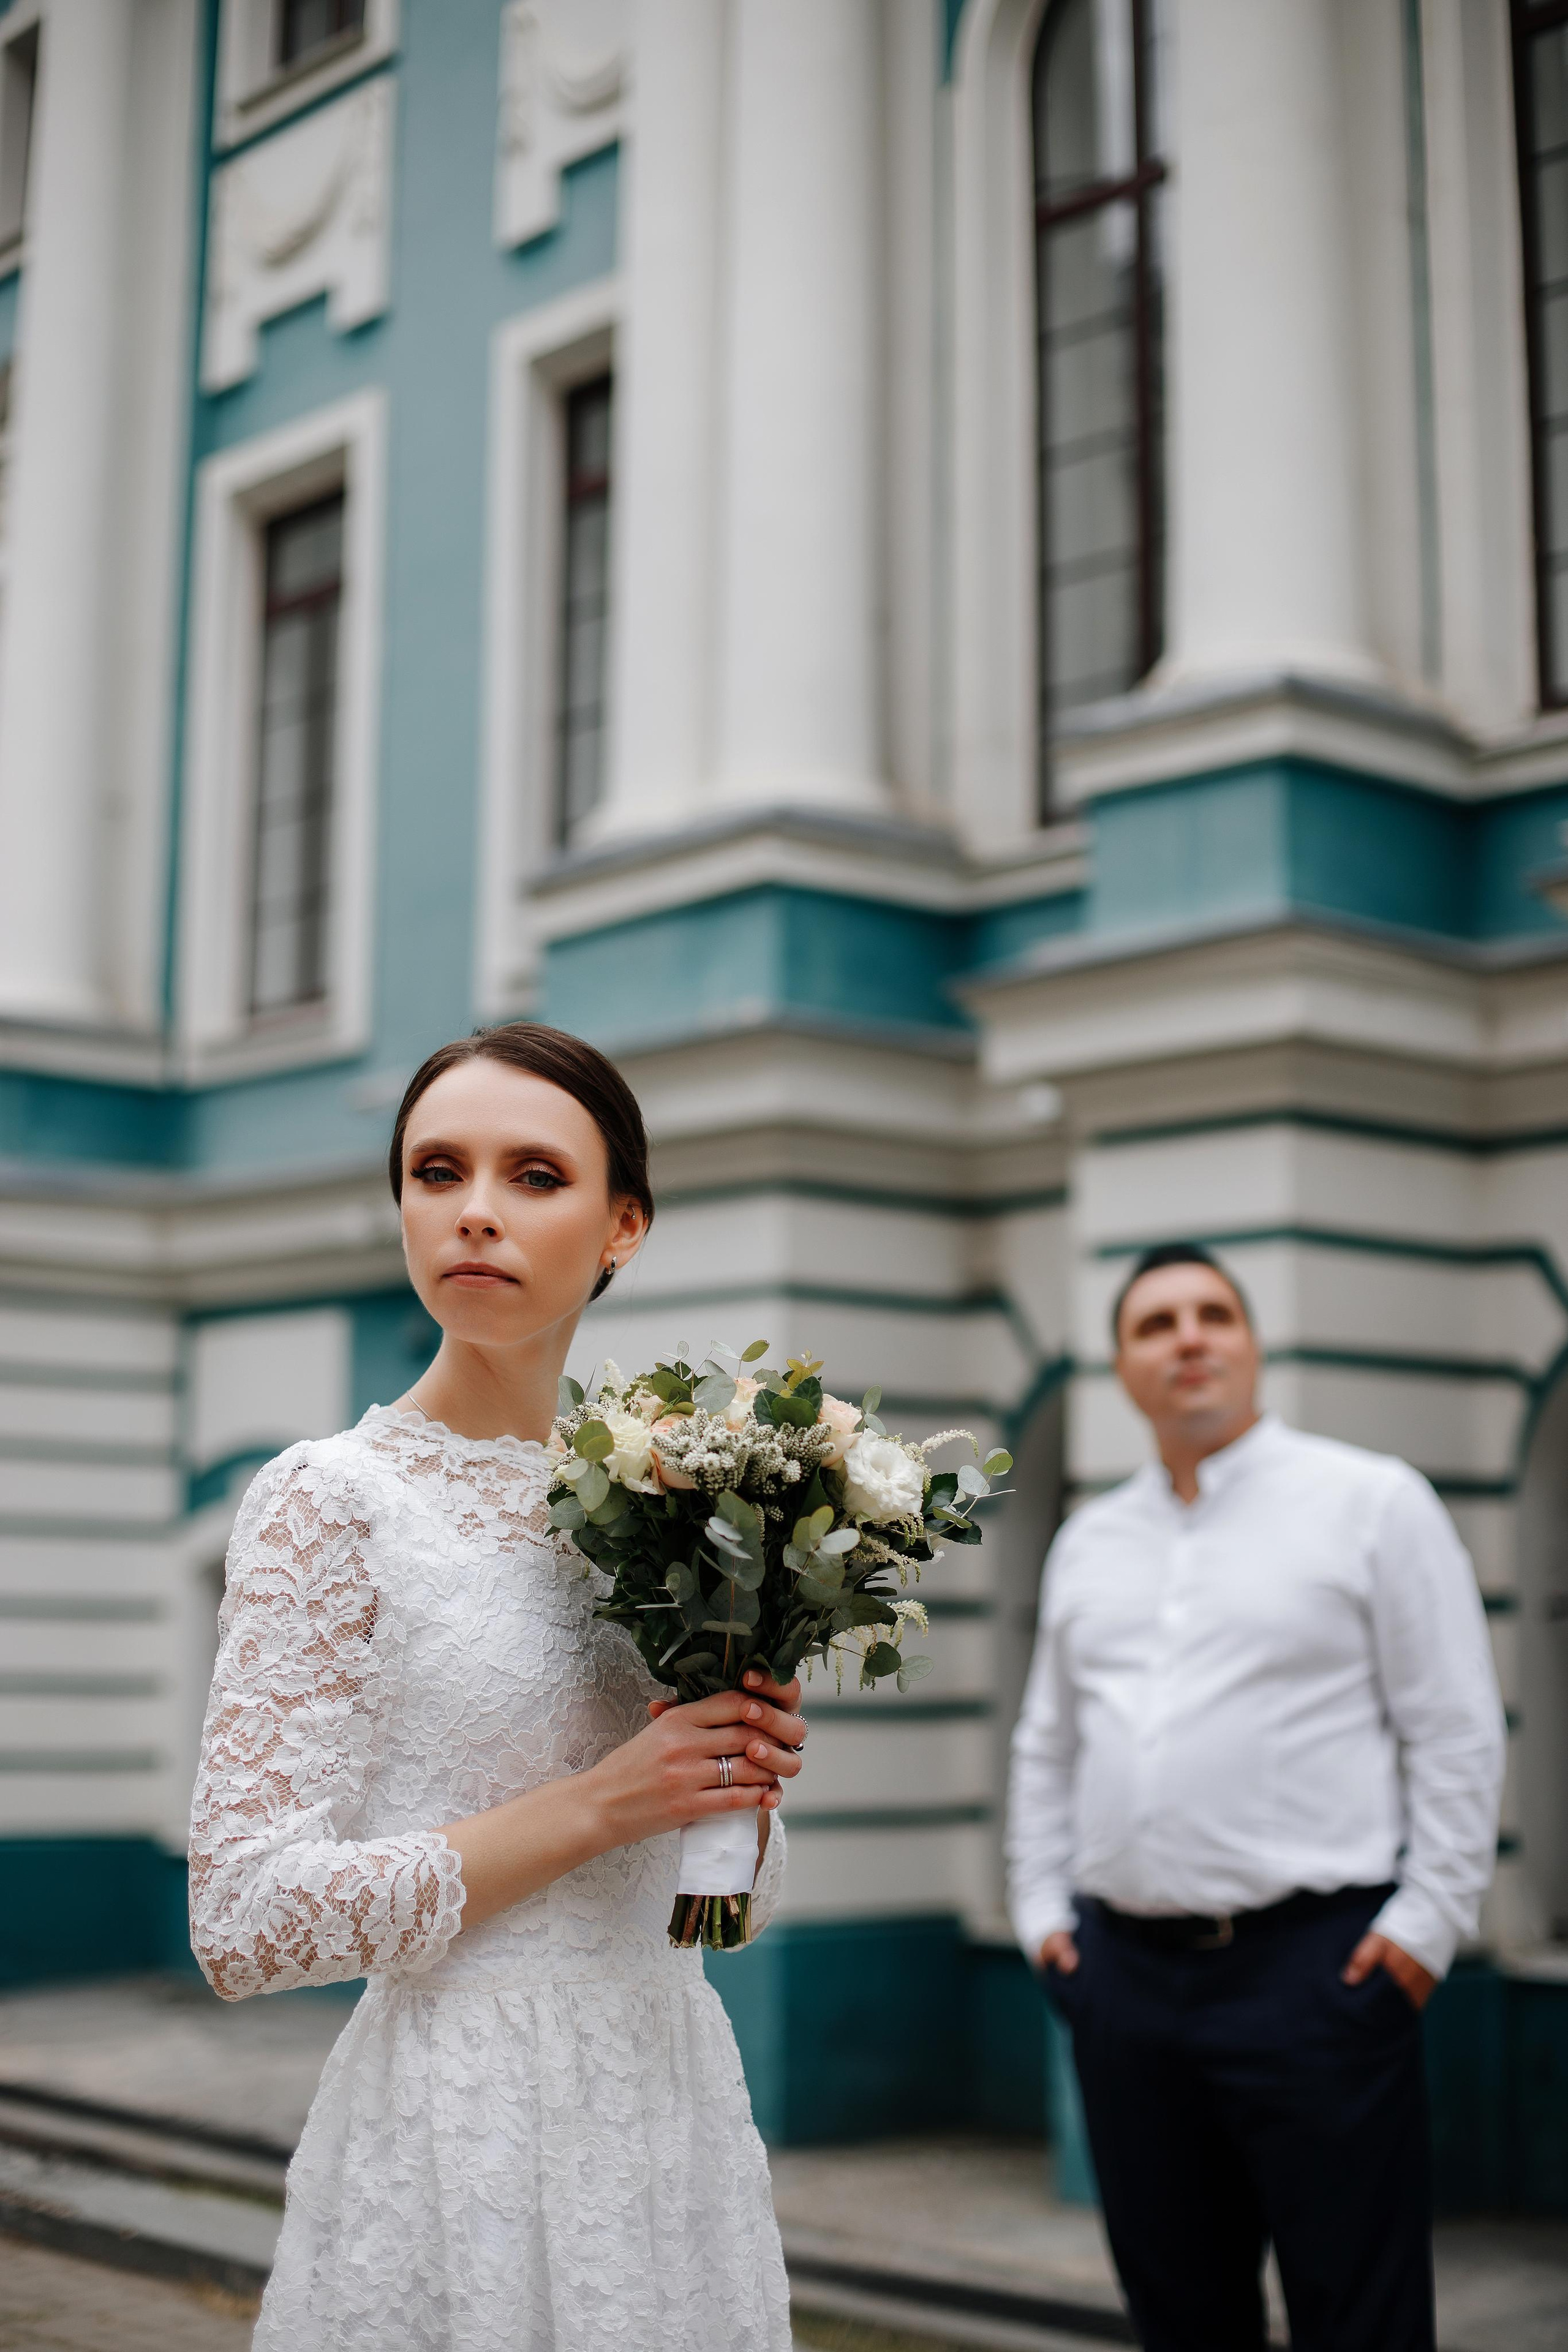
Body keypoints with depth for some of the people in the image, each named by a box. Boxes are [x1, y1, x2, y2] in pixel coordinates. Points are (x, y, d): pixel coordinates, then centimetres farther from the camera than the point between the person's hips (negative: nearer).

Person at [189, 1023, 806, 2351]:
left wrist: (745, 1774, -8)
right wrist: (596, 1805, -18)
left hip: (673, 2097, 5)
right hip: (463, 2123, -5)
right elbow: (247, 1921, -16)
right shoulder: (331, 1499, -9)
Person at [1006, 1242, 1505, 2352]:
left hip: (1314, 1967, -5)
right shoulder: (1088, 1540, 15)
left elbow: (1458, 1736, -3)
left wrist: (1428, 1919, -8)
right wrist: (1042, 1907, 13)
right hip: (1125, 1970, 5)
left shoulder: (1372, 1502, 0)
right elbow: (1047, 1748, 22)